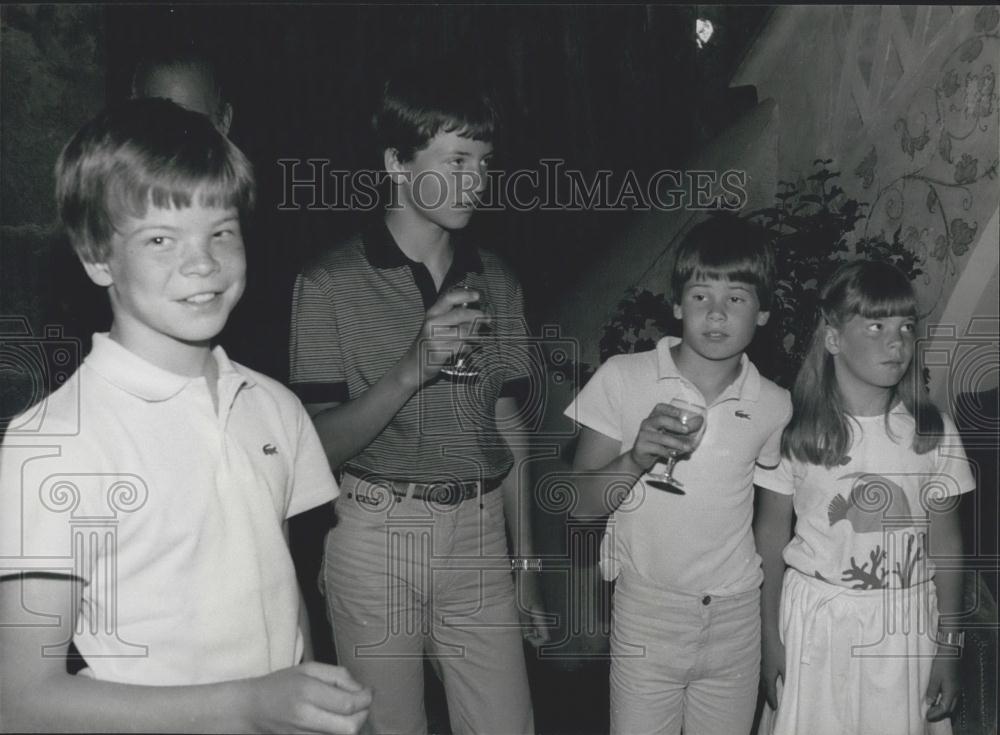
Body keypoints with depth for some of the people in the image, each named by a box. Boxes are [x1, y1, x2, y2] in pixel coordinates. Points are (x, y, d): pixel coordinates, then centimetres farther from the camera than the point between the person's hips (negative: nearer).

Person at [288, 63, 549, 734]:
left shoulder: (495, 281, 7)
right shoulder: (332, 283, -7)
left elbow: (509, 424, 10)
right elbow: (320, 443, -9)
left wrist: (526, 564, 10)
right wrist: (410, 370, -24)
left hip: (478, 531, 3)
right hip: (377, 531, -3)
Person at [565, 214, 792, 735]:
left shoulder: (774, 406, -2)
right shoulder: (623, 378, -9)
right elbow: (579, 502, -8)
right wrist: (636, 460, -26)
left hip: (736, 617, 2)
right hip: (645, 612, -2)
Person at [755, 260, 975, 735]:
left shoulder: (933, 431, -3)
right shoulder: (795, 431, -7)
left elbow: (944, 542, 3)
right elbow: (772, 534, -1)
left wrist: (948, 647, 4)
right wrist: (770, 637, 0)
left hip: (903, 624, 1)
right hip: (815, 621, -1)